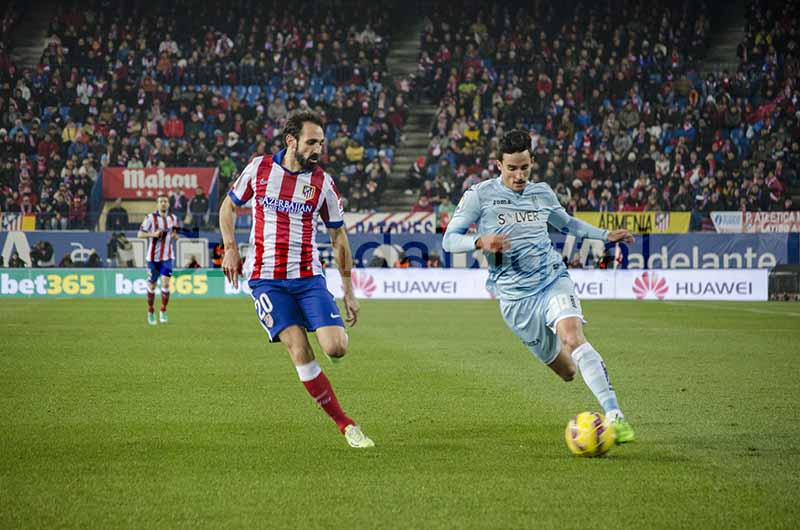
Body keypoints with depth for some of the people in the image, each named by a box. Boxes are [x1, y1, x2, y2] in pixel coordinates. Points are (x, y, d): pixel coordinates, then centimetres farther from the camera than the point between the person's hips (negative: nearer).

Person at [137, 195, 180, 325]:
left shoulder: (173, 218, 7)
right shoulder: (151, 218, -6)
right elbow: (140, 234, -6)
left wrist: (175, 236, -3)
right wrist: (153, 234, -21)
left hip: (167, 257, 2)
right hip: (153, 257, -2)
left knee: (165, 283, -14)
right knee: (152, 285, 6)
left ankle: (163, 311, -2)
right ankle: (150, 312, 24)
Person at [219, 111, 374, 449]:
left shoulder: (322, 182, 2)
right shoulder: (259, 168, 1)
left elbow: (338, 236, 10)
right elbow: (228, 206, 16)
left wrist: (348, 291, 9)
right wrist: (230, 249, 2)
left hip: (308, 277, 1)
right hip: (266, 279, -1)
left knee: (336, 348, -19)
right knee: (300, 351, -16)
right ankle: (345, 425, -8)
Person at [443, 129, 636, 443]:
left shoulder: (542, 193, 10)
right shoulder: (479, 196, -2)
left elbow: (567, 223, 30)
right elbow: (449, 240, -4)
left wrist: (606, 235, 21)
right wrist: (481, 241, -23)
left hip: (553, 279, 1)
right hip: (515, 297, -1)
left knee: (572, 336, -29)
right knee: (565, 371, 3)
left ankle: (614, 415, -35)